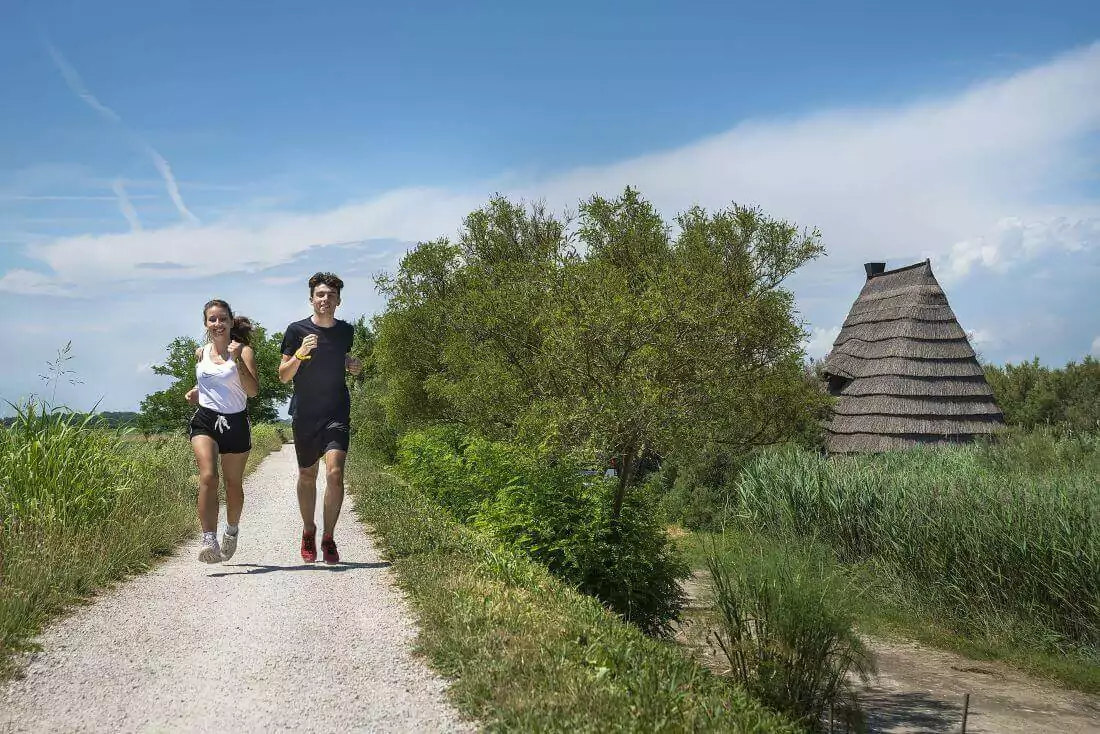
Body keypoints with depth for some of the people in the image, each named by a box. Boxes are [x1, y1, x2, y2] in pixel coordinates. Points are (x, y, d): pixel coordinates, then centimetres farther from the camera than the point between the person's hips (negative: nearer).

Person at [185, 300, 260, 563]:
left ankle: (232, 530, 39)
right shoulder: (200, 354, 9)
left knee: (233, 483, 12)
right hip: (205, 420, 2)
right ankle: (209, 541, -26)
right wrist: (196, 393, 8)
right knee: (208, 476, -20)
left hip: (235, 423, -1)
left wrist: (238, 360, -24)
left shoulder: (243, 351, -5)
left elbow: (253, 391, -16)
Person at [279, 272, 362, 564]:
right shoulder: (297, 330, -4)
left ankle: (328, 537, -2)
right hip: (304, 414, -1)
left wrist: (351, 365, 3)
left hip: (337, 413, 1)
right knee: (307, 475, 12)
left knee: (335, 473, -15)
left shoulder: (346, 331, 5)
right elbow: (283, 375, -4)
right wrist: (300, 354, -22)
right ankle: (308, 532, 33)